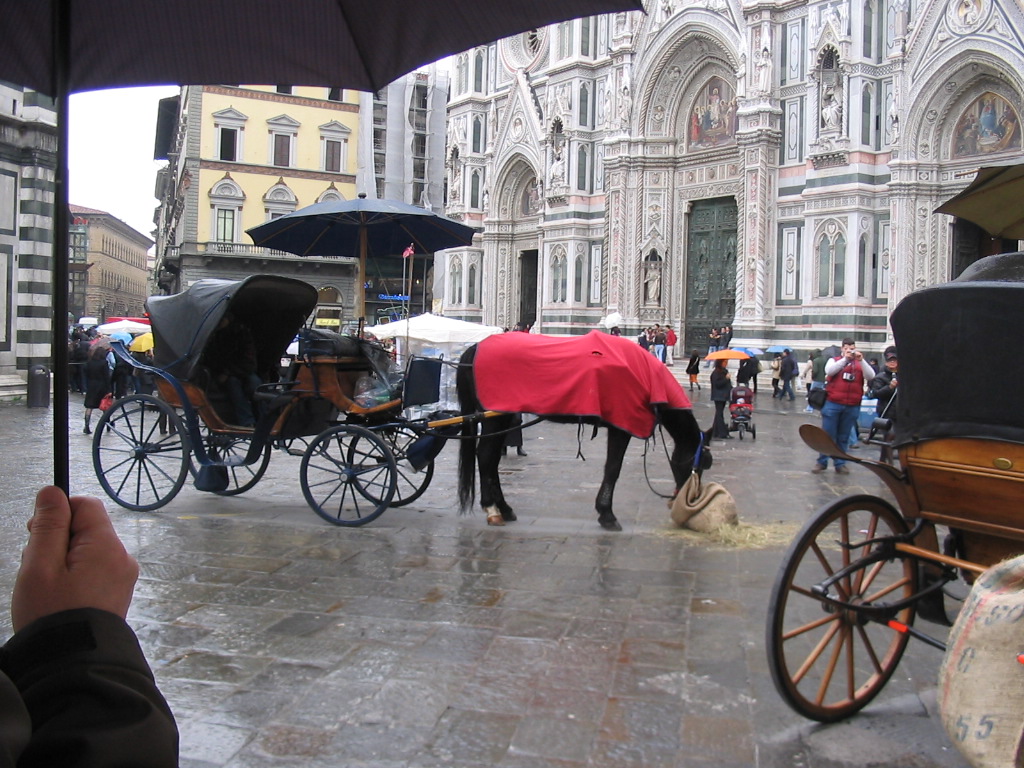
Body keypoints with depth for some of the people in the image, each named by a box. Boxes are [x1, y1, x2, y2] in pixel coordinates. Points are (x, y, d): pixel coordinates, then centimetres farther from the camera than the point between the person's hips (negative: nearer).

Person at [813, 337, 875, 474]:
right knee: (827, 434, 1)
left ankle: (840, 463, 15)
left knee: (844, 437, 8)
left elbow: (870, 377, -6)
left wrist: (861, 360, -17)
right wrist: (845, 359, -18)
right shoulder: (834, 360, 7)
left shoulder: (861, 363, 11)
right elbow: (829, 371, -13)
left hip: (852, 407, 2)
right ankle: (822, 462, 9)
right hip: (832, 404, -2)